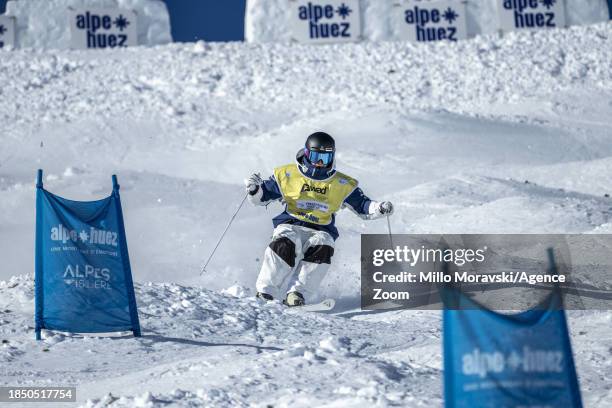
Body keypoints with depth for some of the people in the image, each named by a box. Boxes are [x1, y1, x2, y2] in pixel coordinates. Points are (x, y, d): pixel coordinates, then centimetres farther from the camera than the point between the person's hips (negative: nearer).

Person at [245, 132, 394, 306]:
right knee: (286, 245, -35)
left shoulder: (343, 184, 11)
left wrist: (380, 209, -8)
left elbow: (363, 207, 13)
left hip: (320, 231, 1)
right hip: (290, 226, -1)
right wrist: (254, 188, -11)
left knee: (322, 248, -34)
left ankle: (297, 294, -35)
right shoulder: (287, 175, 7)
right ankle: (264, 292, -27)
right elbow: (262, 197, 12)